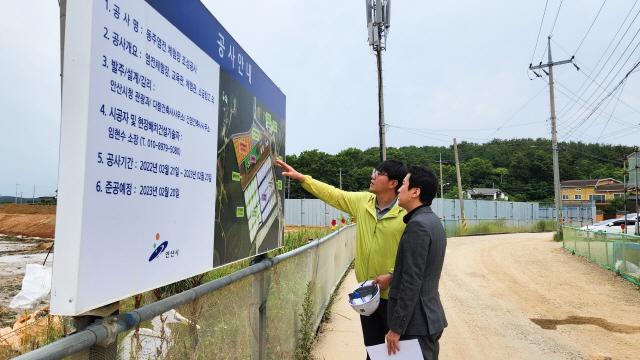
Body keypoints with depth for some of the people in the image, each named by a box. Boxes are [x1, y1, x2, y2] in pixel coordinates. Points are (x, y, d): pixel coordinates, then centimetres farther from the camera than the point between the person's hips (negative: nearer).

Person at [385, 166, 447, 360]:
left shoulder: (418, 225, -21)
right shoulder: (433, 221, 8)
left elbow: (412, 282, -23)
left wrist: (396, 328, -18)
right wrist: (391, 277, 21)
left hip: (416, 323, -9)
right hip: (430, 317, 9)